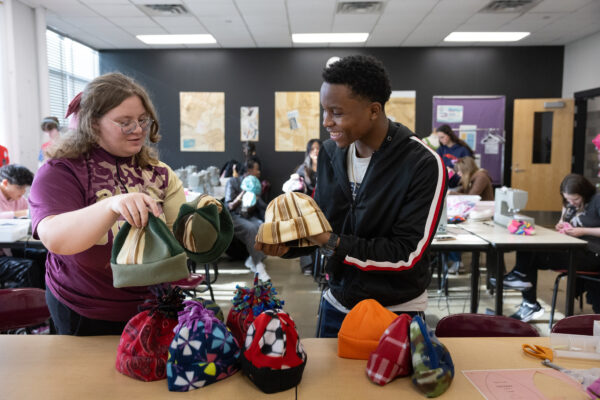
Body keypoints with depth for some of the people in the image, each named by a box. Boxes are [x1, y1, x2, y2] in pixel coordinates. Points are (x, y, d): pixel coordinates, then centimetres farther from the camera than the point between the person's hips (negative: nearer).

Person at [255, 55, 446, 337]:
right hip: (336, 305, 5)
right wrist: (286, 243, -15)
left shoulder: (423, 165, -19)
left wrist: (331, 243, -27)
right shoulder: (331, 152, -2)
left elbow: (406, 255, -21)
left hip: (396, 313, -5)